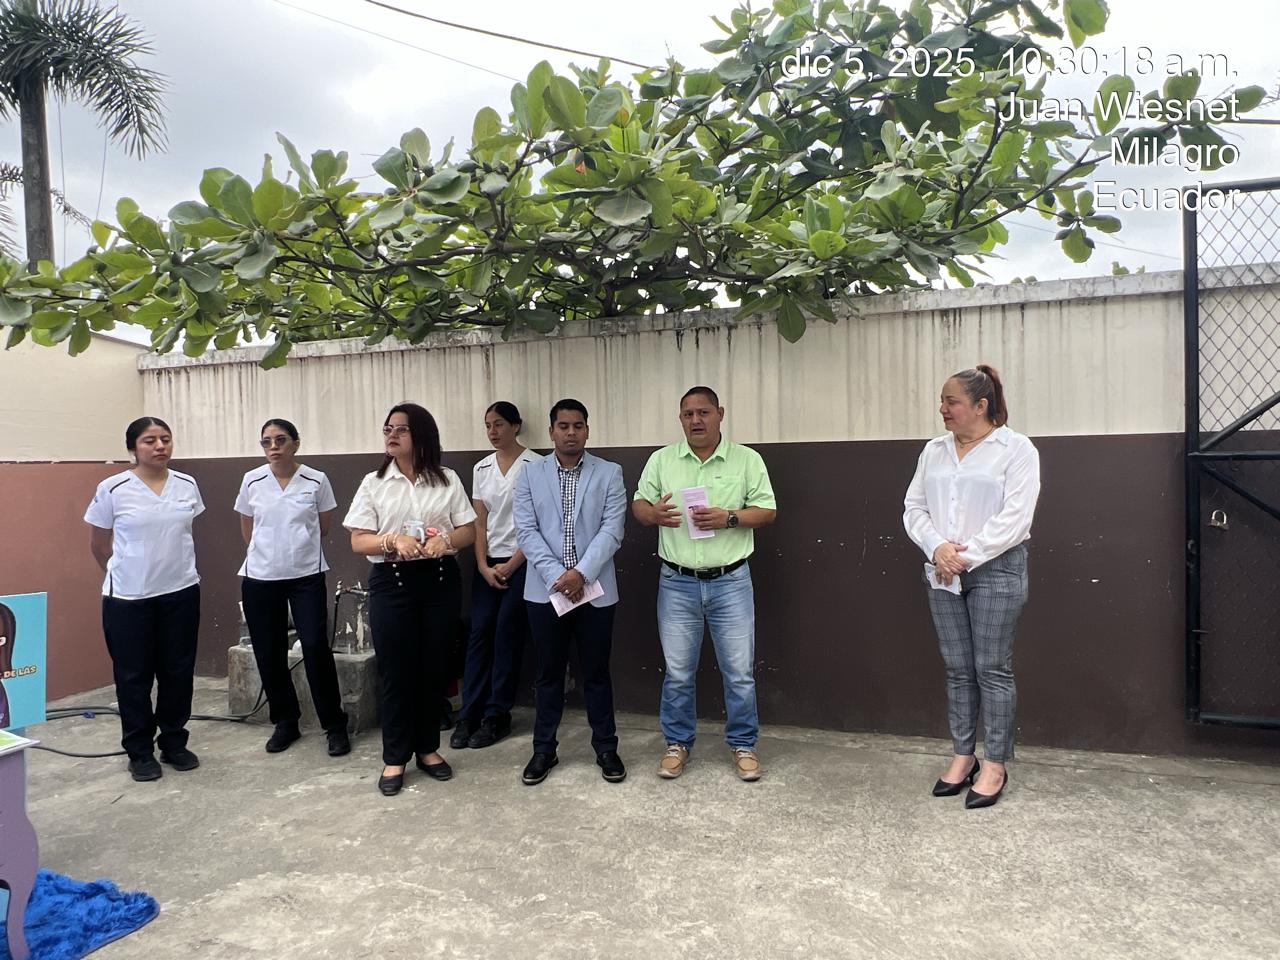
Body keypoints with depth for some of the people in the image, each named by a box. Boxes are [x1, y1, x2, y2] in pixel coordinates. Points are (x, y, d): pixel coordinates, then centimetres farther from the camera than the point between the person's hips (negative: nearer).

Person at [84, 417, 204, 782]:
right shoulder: (112, 490, -9)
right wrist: (124, 573, 13)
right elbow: (98, 545, 4)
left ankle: (174, 743, 25)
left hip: (181, 593, 3)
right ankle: (139, 752, 20)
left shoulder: (187, 485, 0)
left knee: (178, 671, 10)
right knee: (134, 675, 7)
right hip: (128, 598, -3)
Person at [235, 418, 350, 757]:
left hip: (307, 576, -2)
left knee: (316, 649, -6)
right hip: (260, 578, 2)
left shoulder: (316, 481, -5)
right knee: (269, 653, 8)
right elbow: (247, 532, 12)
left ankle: (335, 726, 7)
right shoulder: (252, 481, -1)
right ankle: (285, 722, 25)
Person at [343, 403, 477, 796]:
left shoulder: (448, 480, 4)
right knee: (394, 671, 3)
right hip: (391, 582, -1)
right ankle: (395, 758, 17)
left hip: (439, 580, 1)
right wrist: (394, 541, -20)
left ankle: (428, 748, 26)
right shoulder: (374, 483, 3)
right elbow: (359, 542, -1)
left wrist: (445, 540, -16)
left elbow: (469, 531, 5)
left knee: (432, 668, 10)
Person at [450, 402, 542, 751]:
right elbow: (479, 523, 9)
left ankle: (497, 716, 10)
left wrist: (512, 564, -10)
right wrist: (483, 566, -1)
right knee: (479, 634, 1)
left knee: (507, 636, -2)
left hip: (521, 563, -4)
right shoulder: (481, 469, 10)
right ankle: (469, 716, 9)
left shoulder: (534, 465, -6)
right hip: (488, 565, 4)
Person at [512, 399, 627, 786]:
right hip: (545, 589, 1)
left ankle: (606, 748, 24)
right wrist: (556, 576, -13)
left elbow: (612, 529, -7)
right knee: (549, 672, 11)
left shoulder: (609, 473, 1)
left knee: (597, 672, 9)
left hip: (595, 590, -1)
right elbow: (526, 530, -3)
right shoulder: (530, 473, 4)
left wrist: (581, 574, -17)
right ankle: (544, 749, 24)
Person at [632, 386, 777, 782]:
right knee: (677, 672, 10)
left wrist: (729, 518, -17)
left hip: (730, 582, -1)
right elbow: (638, 504, 7)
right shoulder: (661, 459, 6)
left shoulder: (747, 459, 1)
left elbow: (767, 510, -1)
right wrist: (653, 513, -17)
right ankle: (677, 743, 27)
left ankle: (743, 744, 24)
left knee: (740, 672, 6)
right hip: (677, 583, 1)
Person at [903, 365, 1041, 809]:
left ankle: (995, 765, 13)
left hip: (996, 570, -5)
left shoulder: (1016, 449, -4)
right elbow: (914, 507, 7)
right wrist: (937, 548, -10)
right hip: (943, 572, 5)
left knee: (992, 669, 0)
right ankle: (963, 755, 23)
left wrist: (967, 555, -16)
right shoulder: (933, 451, 11)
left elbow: (1014, 516, -13)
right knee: (957, 669, 11)